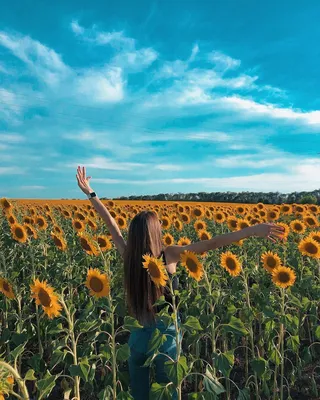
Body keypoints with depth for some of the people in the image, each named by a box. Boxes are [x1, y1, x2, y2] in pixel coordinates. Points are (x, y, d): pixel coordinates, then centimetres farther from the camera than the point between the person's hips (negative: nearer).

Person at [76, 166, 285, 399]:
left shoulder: (128, 257, -10)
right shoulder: (169, 255, -18)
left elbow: (111, 224, 0)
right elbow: (211, 244, -23)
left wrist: (90, 193, 12)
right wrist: (253, 230, -24)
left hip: (137, 334, 3)